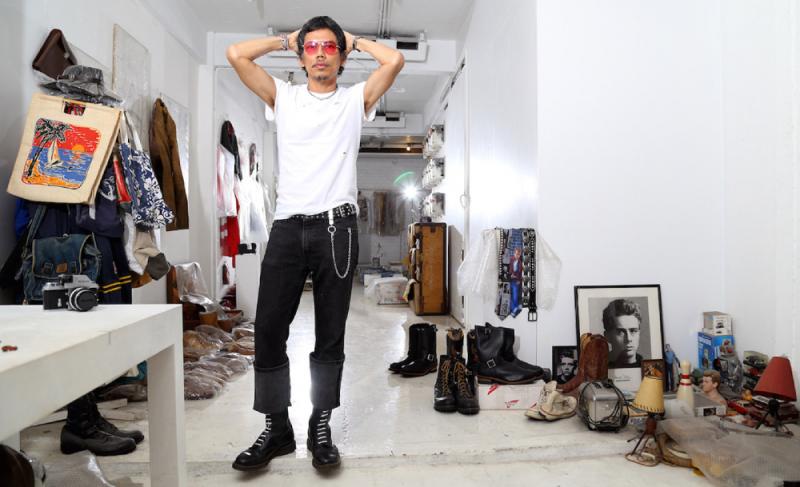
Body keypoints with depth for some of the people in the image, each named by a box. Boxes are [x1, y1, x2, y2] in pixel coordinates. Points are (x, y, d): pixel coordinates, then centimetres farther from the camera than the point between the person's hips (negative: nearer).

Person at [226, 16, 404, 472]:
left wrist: (355, 39, 16)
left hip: (337, 226, -1)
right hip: (288, 226, 2)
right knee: (269, 330, 1)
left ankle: (321, 427, 18)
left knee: (331, 335, 4)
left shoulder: (356, 99, 12)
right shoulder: (283, 96, 15)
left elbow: (395, 60, -1)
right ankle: (276, 428, 16)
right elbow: (236, 54, 7)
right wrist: (286, 39, 19)